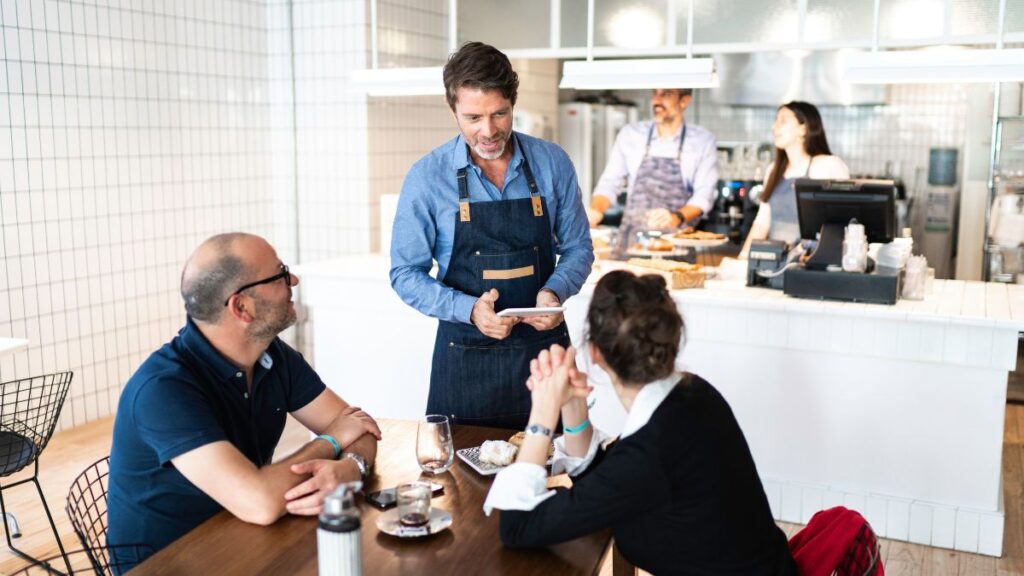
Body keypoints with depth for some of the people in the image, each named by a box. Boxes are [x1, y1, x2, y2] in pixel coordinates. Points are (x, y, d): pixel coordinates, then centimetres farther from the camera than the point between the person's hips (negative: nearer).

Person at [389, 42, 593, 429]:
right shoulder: (427, 177, -8)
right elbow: (405, 273, -4)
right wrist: (469, 309, -19)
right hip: (465, 358, -1)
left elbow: (578, 249, 6)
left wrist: (555, 292, -15)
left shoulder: (552, 163, -2)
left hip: (545, 349, 2)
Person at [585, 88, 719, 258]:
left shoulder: (703, 141, 3)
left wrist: (677, 218, -23)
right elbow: (609, 183, 10)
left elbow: (704, 195, -4)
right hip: (631, 241, 1)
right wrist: (596, 211, -10)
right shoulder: (630, 134, 8)